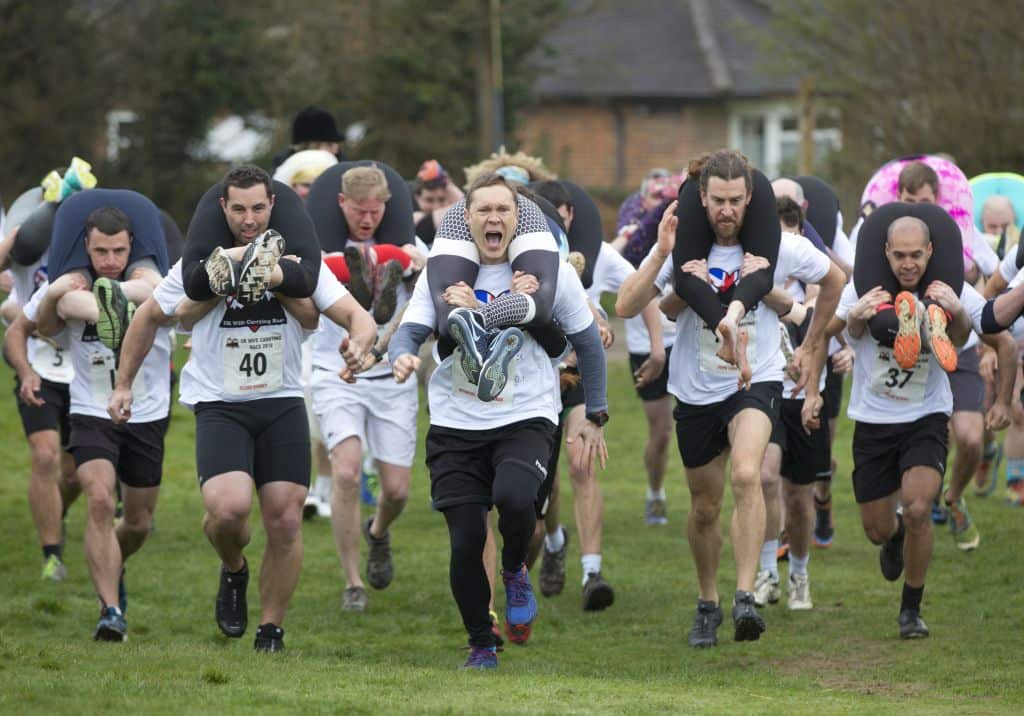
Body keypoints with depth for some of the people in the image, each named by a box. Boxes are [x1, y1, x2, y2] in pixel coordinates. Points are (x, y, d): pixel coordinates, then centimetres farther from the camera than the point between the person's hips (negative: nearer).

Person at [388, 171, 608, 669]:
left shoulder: (551, 273, 1)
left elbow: (587, 343, 12)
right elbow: (410, 329, -6)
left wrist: (595, 417, 12)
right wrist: (402, 356, -30)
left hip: (525, 418, -1)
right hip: (455, 423, 1)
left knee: (513, 497, -31)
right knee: (466, 541, -5)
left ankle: (515, 572, 4)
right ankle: (480, 645, 17)